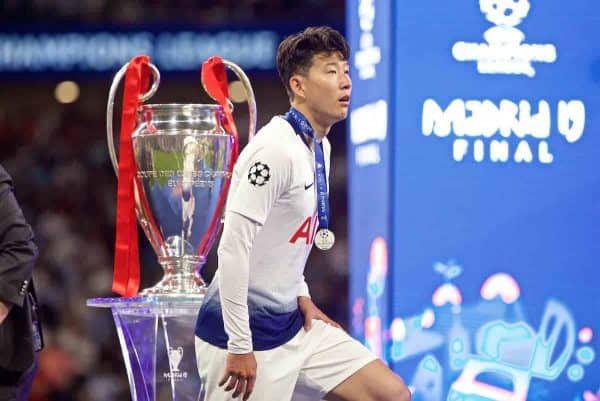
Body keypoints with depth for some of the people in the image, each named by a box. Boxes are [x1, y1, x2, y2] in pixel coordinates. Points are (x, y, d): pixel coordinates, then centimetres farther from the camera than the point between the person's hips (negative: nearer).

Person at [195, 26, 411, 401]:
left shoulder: (319, 146, 10)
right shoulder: (275, 149, -20)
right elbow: (233, 249, -24)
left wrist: (300, 295, 9)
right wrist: (240, 348, -23)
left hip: (293, 324, 9)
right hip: (249, 332, -9)